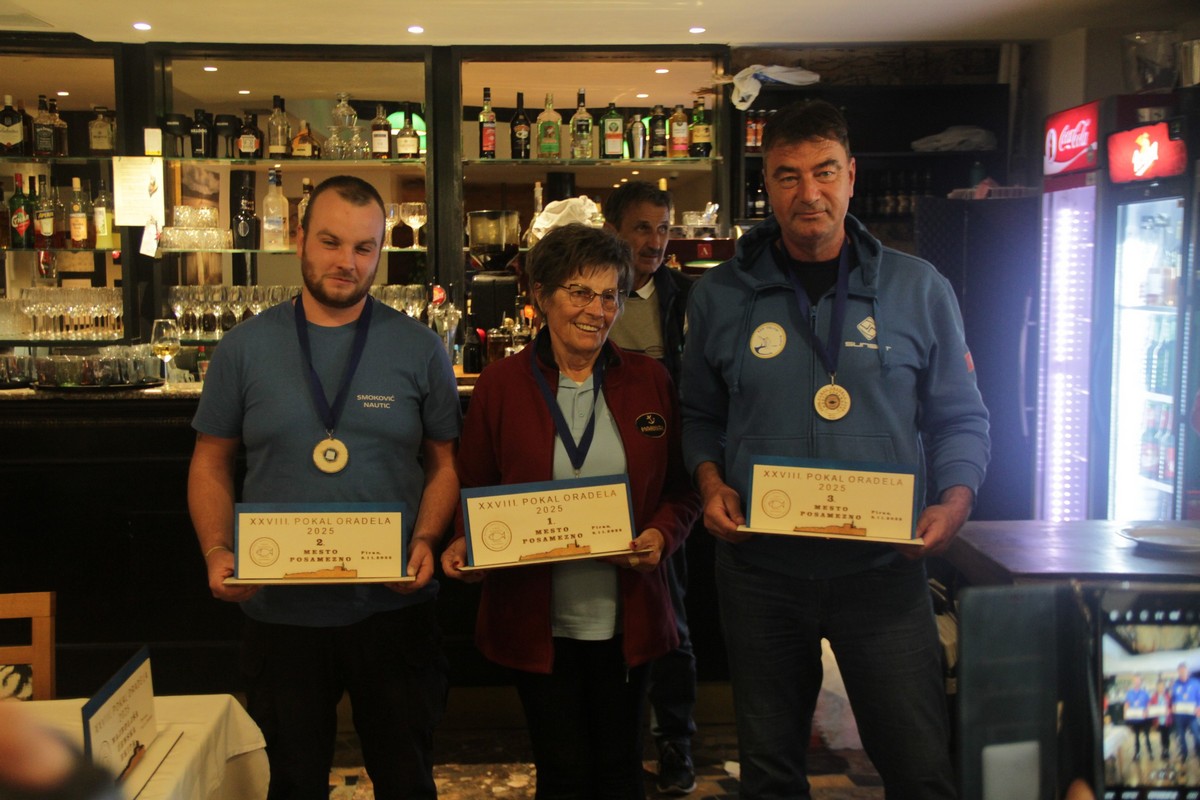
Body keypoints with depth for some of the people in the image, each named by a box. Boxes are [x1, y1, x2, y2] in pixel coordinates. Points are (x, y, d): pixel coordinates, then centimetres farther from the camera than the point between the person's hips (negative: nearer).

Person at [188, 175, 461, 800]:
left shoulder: (420, 350, -2)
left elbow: (445, 462, 3)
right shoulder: (245, 348, 0)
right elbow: (211, 463, 5)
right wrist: (217, 551, -11)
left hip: (392, 607, 0)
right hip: (279, 608, 1)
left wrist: (426, 541, -14)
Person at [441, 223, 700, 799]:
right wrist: (464, 543, -15)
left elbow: (682, 488, 6)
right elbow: (473, 489, 4)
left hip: (625, 617, 2)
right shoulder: (502, 384, -2)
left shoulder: (649, 382, 2)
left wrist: (662, 534, -13)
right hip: (536, 619, -1)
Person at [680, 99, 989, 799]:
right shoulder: (721, 296, 3)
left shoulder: (918, 289, 1)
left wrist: (954, 501, -12)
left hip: (883, 567, -1)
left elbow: (959, 418, 5)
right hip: (759, 569, 1)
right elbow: (701, 415, 12)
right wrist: (710, 482, -6)